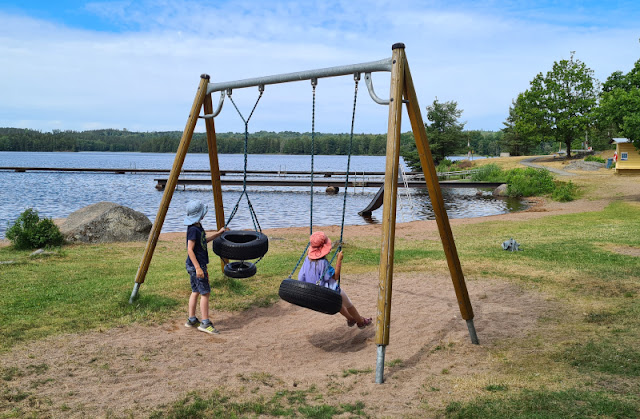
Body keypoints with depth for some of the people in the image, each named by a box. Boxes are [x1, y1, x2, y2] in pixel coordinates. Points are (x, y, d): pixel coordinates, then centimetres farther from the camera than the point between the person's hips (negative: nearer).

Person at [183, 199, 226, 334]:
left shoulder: (198, 227, 9)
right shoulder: (193, 229, -20)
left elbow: (204, 241, 24)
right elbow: (190, 249, -22)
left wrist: (218, 233, 20)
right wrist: (197, 268, -25)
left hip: (198, 265, 10)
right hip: (196, 265, -10)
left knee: (196, 291, 15)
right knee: (205, 292, -6)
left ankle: (191, 320, 24)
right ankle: (205, 323, -1)